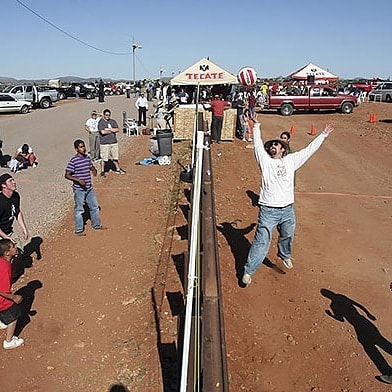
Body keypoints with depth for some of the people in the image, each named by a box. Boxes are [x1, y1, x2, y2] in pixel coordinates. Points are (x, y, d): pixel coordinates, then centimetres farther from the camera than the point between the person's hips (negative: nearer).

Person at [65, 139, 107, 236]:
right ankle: (78, 230, 17)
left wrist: (94, 170, -3)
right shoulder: (73, 161, -15)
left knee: (94, 206, 17)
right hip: (79, 189, -7)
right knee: (79, 210, 4)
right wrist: (78, 180, -26)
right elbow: (67, 175, -14)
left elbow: (92, 167, 21)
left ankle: (96, 225, 35)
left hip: (89, 188, 7)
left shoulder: (87, 158, 5)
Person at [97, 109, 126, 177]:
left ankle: (118, 169, 26)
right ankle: (102, 171, 8)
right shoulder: (101, 122, -5)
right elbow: (103, 132, -18)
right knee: (104, 158, -4)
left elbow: (117, 130, -1)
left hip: (114, 142, 5)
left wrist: (108, 129, -11)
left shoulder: (113, 121, 11)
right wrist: (112, 130, -7)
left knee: (115, 157, 14)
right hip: (104, 143, -5)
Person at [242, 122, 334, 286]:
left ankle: (285, 255, 53)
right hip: (269, 210, -4)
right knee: (261, 242, -3)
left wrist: (323, 134, 17)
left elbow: (309, 150, 14)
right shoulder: (265, 160, 3)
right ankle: (248, 271, 8)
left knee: (287, 237, 23)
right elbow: (258, 144, -2)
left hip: (288, 209, 4)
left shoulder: (290, 160, 10)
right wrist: (256, 128, -2)